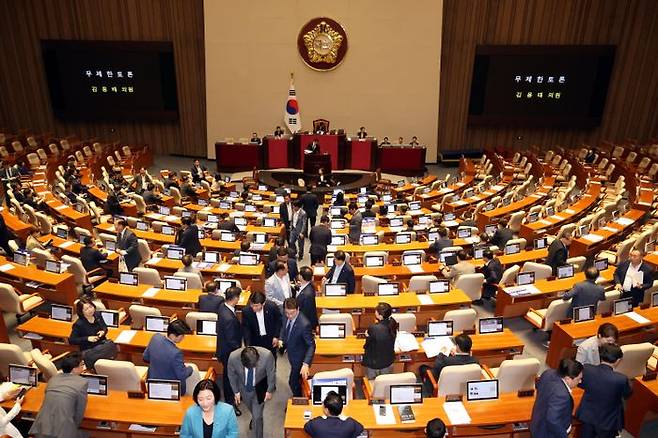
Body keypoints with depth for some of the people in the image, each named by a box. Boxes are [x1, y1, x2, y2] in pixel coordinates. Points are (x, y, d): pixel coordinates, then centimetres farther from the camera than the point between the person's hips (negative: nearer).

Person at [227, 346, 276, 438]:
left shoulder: (267, 355, -38)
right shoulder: (233, 357, -35)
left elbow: (271, 373, -17)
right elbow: (231, 375, -12)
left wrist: (269, 390, -5)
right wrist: (236, 391, -2)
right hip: (243, 389, 2)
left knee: (257, 417, 2)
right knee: (252, 411, 29)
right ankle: (254, 418, 62)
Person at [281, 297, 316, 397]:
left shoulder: (304, 324, -37)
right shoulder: (288, 317, -15)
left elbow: (311, 345, -31)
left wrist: (306, 364, -40)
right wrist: (281, 339, -5)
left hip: (299, 358, -7)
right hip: (292, 354, 7)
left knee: (293, 382, 10)